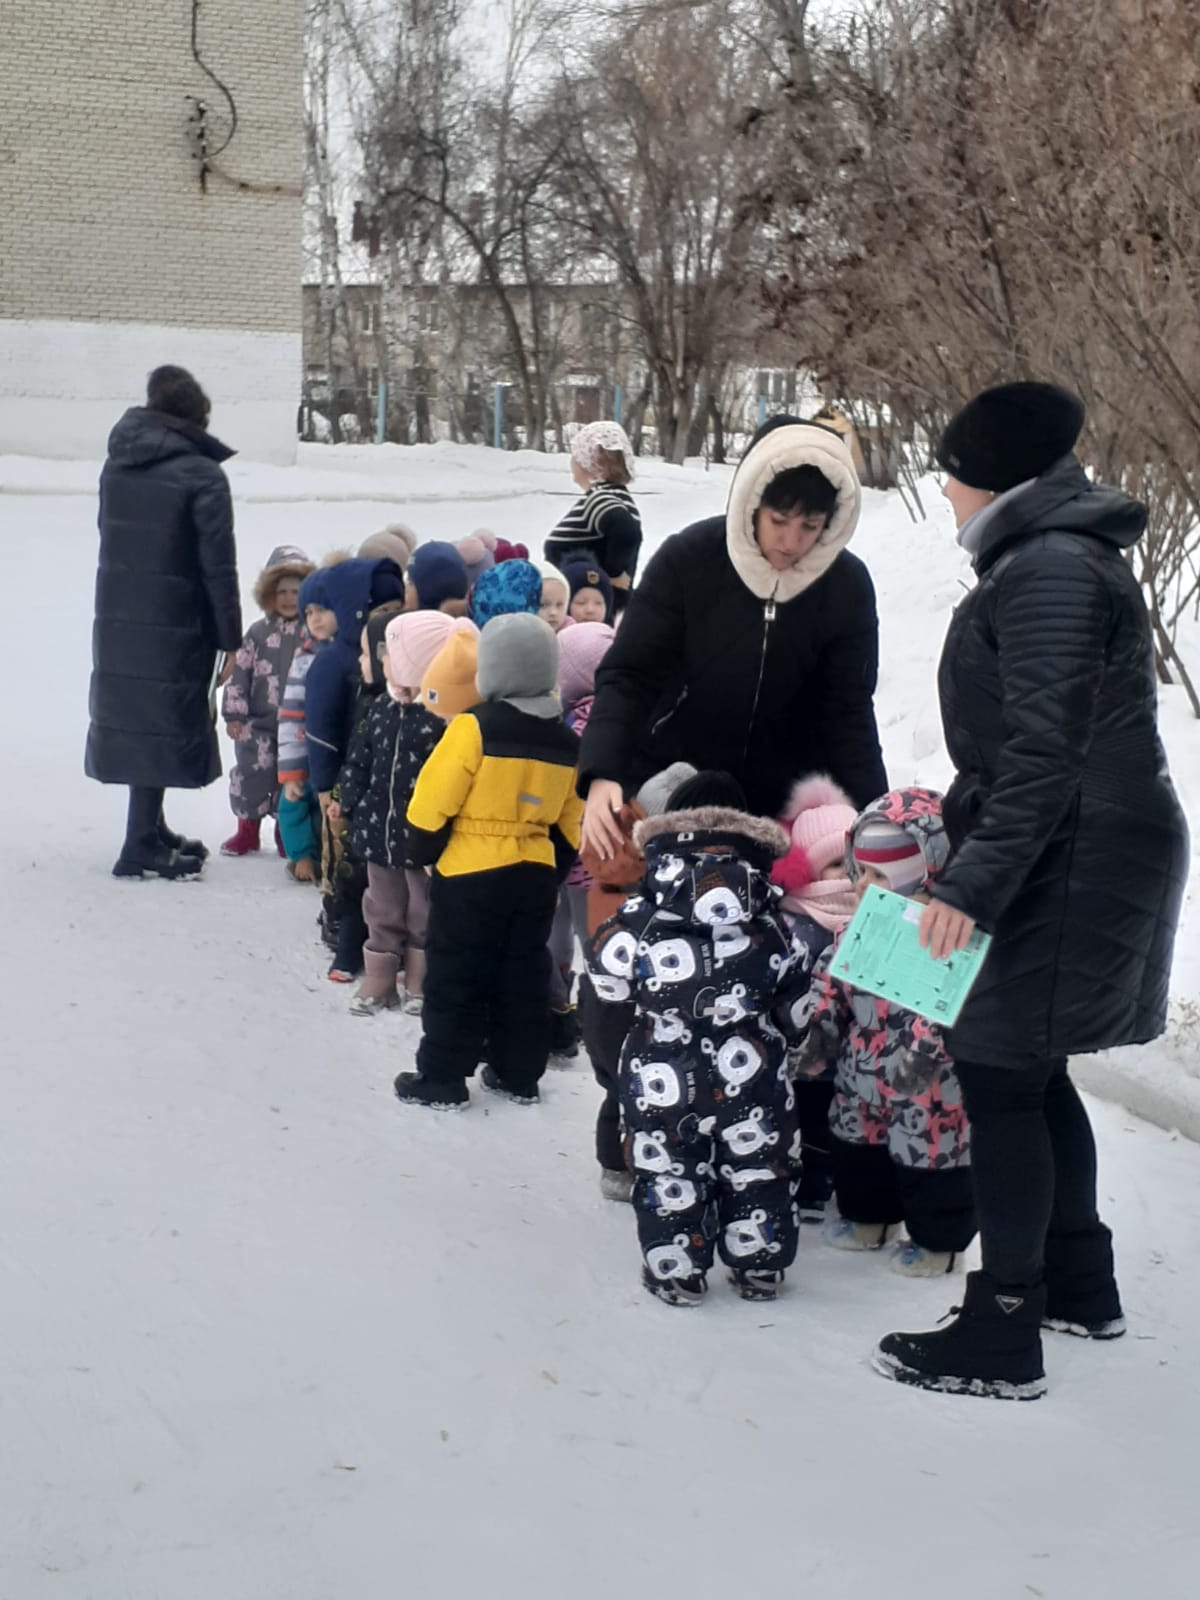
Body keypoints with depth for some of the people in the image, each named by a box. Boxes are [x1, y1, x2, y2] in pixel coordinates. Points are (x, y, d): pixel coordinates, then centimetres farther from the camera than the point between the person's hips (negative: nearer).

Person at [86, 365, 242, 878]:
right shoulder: (203, 477, -14)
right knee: (162, 725, 1)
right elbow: (219, 566, -14)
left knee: (134, 720, 16)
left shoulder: (117, 466, 6)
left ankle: (151, 831, 29)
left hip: (117, 620, 6)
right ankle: (142, 847, 3)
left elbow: (111, 537, 13)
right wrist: (229, 638, -8)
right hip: (174, 626, -6)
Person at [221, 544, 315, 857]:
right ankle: (248, 828, 17)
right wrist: (234, 713, -4)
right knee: (251, 772, -1)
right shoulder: (259, 632, 1)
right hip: (259, 722, 1)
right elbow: (240, 672, 0)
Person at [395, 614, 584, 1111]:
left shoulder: (474, 728, -15)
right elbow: (569, 825, 11)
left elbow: (433, 804, -13)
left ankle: (442, 1077, 7)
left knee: (455, 977, 3)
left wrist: (423, 850, 2)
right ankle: (519, 1074, 20)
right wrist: (555, 872, 21)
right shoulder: (566, 742, 5)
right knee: (524, 976, 14)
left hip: (471, 874, -5)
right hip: (536, 875, 6)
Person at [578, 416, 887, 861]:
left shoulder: (848, 586, -11)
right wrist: (603, 773, -33)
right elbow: (627, 674, -17)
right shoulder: (687, 558, -19)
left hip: (780, 796, 2)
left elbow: (848, 710, -5)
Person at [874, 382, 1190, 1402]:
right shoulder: (1060, 556, 15)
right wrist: (961, 841, 24)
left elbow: (1044, 755, -24)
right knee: (1030, 1071, 17)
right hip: (1075, 856, 10)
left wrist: (975, 881, -25)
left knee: (999, 1078, -6)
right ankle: (1081, 1287, 30)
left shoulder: (1048, 571, -18)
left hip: (1068, 863, -10)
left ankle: (1002, 1338, 0)